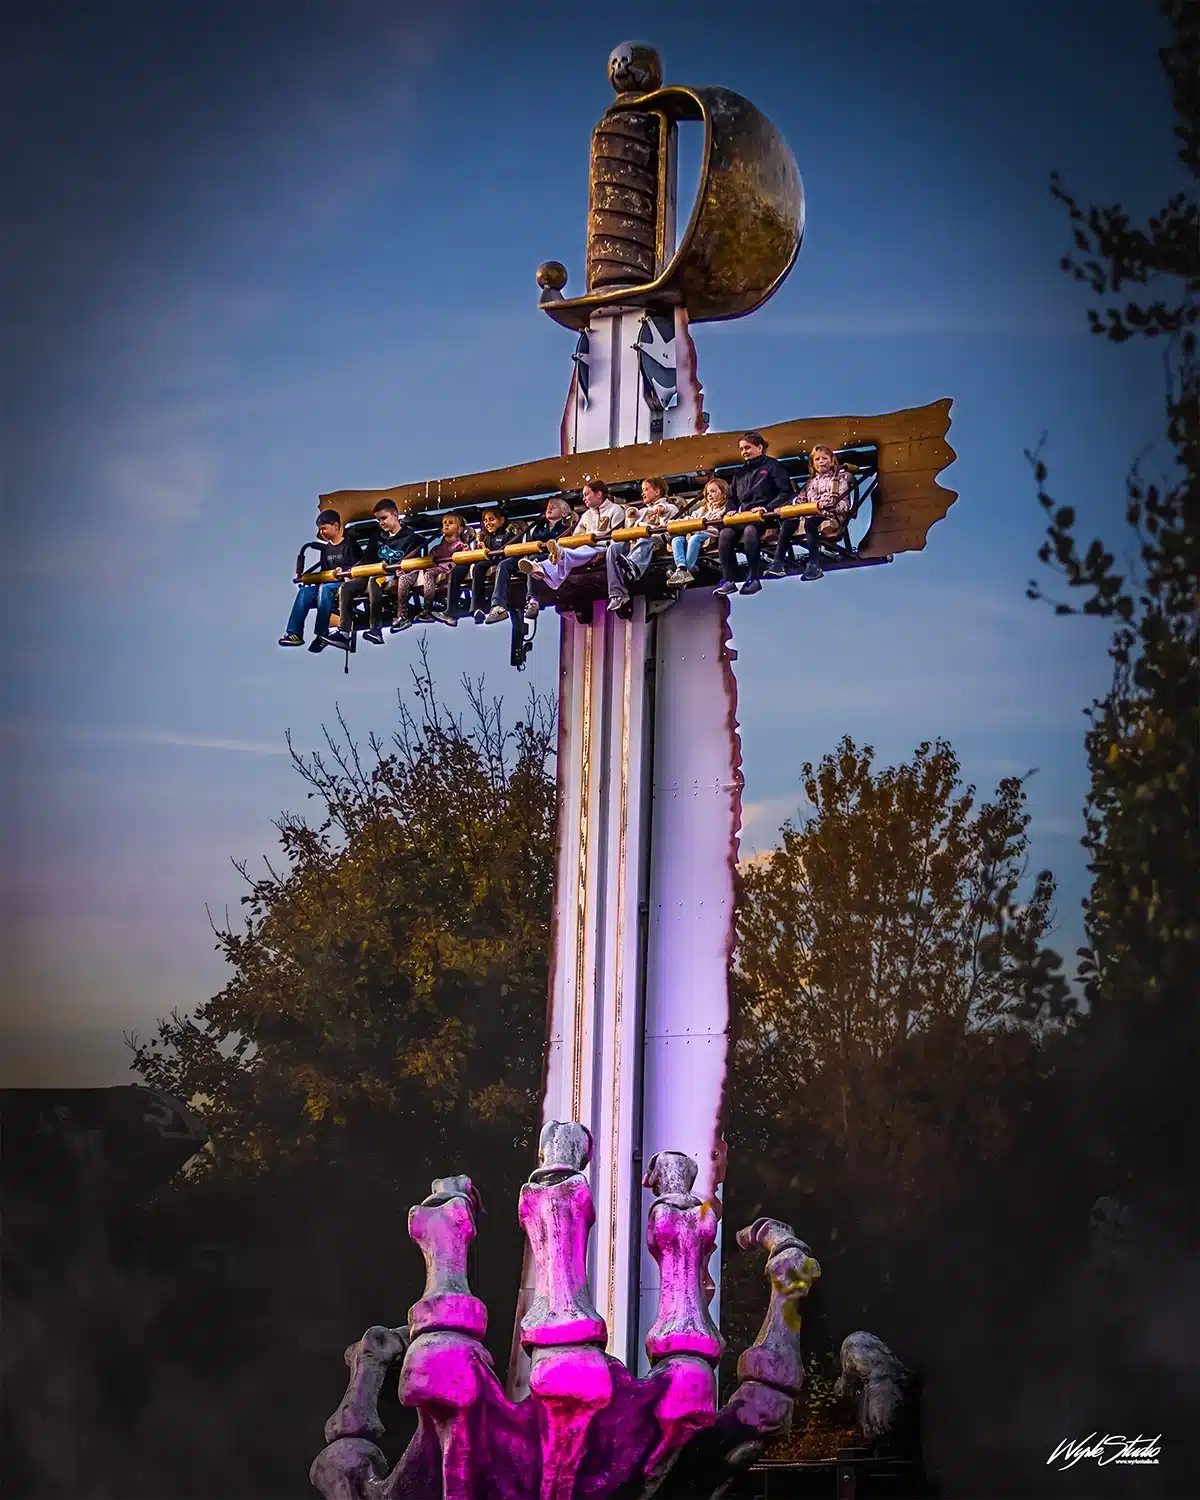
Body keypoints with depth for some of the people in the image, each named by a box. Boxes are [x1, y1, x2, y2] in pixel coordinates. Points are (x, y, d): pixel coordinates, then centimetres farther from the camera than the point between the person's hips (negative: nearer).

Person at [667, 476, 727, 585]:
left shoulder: (724, 508, 18)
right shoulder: (702, 509, 37)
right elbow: (690, 520, 22)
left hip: (711, 534, -6)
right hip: (695, 532, 6)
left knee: (695, 539, -38)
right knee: (676, 540, -23)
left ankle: (688, 570, -43)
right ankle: (681, 569, -44)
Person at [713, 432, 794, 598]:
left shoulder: (772, 466, 7)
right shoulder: (740, 473, 27)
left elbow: (785, 492, -3)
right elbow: (731, 497, 32)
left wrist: (768, 508, -14)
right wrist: (731, 509, 9)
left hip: (765, 516, -6)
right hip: (743, 516, 6)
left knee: (750, 531, -39)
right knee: (725, 534, -26)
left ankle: (753, 578, -31)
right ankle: (729, 580, -26)